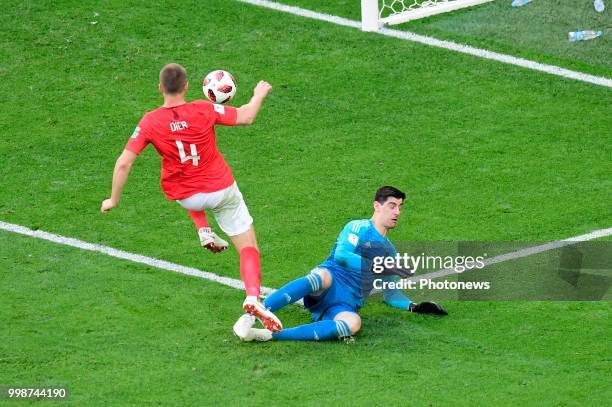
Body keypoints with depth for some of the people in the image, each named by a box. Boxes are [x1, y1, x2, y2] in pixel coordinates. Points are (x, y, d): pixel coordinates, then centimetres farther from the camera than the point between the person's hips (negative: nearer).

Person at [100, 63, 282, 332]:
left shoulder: (149, 122, -13)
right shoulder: (203, 110, -15)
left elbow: (124, 162, -14)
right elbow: (245, 117, -2)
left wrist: (113, 200, -2)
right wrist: (260, 94, 18)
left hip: (185, 197, 2)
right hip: (222, 191, -2)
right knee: (248, 247, 6)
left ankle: (204, 231, 23)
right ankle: (253, 297, -18)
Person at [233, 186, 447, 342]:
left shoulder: (389, 251, 30)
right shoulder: (359, 228, 10)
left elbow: (391, 294, 35)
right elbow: (341, 255, -9)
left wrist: (415, 307, 17)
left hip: (347, 305, 4)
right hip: (329, 285, -4)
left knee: (353, 323, -36)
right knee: (323, 276, -43)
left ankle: (271, 334, -43)